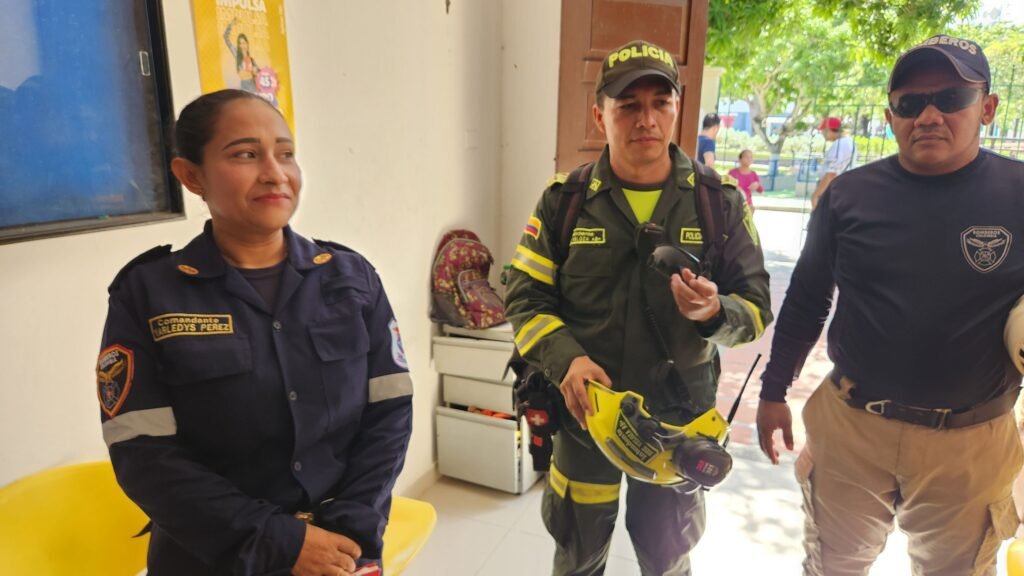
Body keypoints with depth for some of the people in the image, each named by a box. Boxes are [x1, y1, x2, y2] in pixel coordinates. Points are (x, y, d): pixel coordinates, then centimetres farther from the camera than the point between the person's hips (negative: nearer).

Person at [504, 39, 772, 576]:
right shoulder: (563, 200, -5)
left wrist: (715, 312, -26)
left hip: (678, 415, 1)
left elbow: (756, 305, -2)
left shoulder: (720, 202, -5)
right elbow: (525, 296, -5)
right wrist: (566, 360, -23)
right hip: (584, 409, 0)